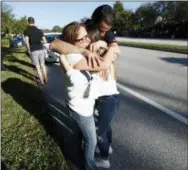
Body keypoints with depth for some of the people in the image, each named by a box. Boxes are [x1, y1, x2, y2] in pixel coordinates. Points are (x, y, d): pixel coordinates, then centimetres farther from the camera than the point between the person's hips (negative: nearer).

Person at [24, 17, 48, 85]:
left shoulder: (27, 31, -4)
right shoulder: (39, 30, 8)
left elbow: (27, 42, -16)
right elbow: (44, 41, 6)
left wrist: (29, 50, -3)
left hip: (33, 51, -4)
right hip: (41, 50, 4)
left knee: (37, 67, 4)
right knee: (42, 65, 15)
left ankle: (42, 81, 9)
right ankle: (46, 79, 20)